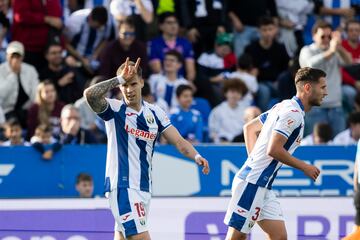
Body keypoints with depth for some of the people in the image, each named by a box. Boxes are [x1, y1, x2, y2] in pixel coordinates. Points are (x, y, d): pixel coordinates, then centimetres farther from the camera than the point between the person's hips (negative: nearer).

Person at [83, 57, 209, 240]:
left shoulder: (154, 113, 10)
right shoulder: (114, 110, -4)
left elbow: (178, 141, 4)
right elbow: (90, 94, -23)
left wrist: (196, 156, -14)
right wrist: (119, 79, -25)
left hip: (144, 188, 6)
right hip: (122, 187, -6)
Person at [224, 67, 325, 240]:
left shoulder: (284, 106, 15)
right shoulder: (293, 113, -15)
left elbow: (249, 127, 23)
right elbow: (273, 149, -22)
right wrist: (304, 167, -11)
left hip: (263, 186, 10)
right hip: (252, 183, -10)